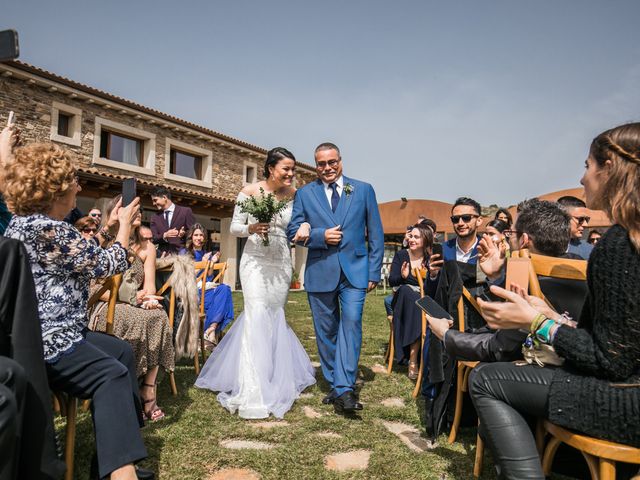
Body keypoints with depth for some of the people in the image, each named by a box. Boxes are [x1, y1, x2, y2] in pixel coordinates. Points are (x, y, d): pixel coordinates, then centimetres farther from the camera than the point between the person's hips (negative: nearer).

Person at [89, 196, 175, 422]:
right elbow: (94, 288, -9)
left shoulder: (146, 248, 13)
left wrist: (146, 298, -19)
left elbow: (150, 288, 6)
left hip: (138, 308, 4)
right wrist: (134, 298, -19)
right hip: (106, 307, -4)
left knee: (159, 317, -28)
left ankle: (147, 391, -26)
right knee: (135, 320, -34)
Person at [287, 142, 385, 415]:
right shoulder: (304, 194, 7)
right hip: (319, 273, 2)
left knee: (351, 323, -15)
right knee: (326, 332, 8)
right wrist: (320, 236, -13)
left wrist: (374, 272, 1)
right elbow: (293, 231, 4)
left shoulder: (363, 190, 6)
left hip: (354, 271, -1)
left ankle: (344, 390, -12)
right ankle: (335, 386, 22)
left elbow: (375, 234, 6)